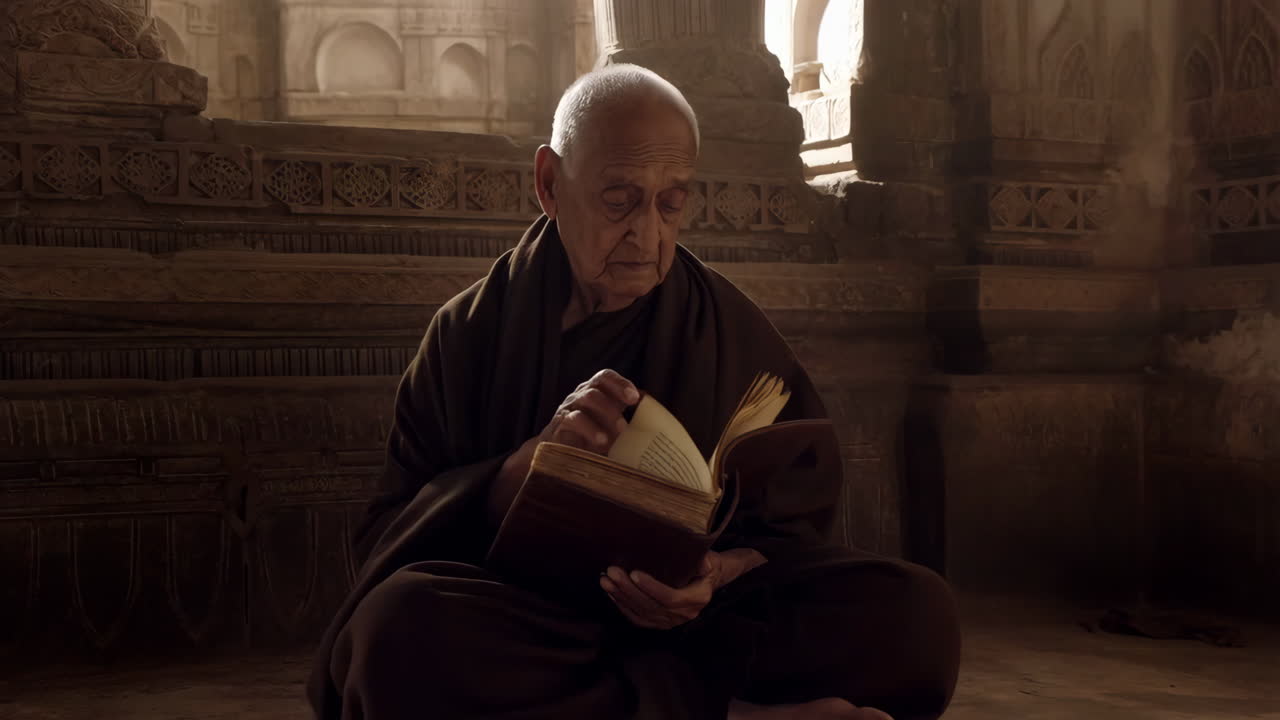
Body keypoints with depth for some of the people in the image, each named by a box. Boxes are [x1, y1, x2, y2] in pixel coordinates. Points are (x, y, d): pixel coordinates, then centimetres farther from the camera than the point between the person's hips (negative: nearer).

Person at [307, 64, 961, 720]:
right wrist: (532, 462, -19)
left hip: (703, 627, 0)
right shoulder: (471, 331, 5)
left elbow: (796, 525, 8)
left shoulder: (734, 331, 8)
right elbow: (386, 533, -2)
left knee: (916, 612, -24)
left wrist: (717, 574, -15)